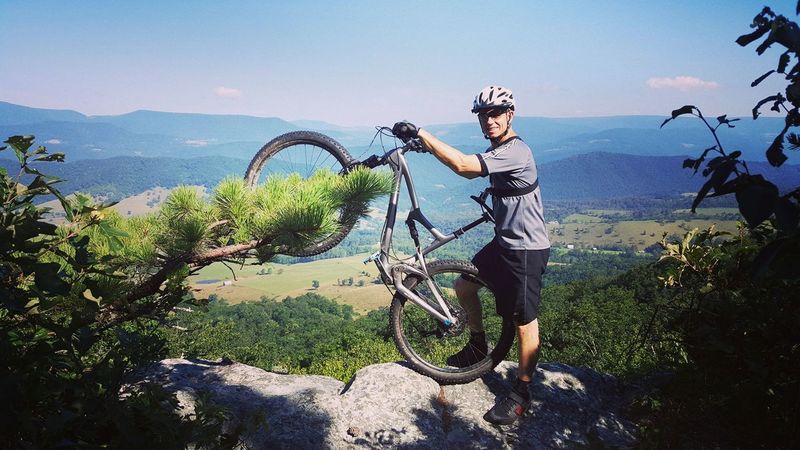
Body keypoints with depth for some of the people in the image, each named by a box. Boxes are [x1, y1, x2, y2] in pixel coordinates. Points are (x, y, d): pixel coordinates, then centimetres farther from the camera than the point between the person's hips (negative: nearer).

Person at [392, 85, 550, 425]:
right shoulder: (497, 149, 8)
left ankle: (521, 393, 14)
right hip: (504, 241, 10)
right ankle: (478, 346, 35)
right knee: (464, 285, 16)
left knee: (524, 320, 0)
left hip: (527, 250, -10)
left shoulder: (515, 151, -23)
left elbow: (462, 165, -35)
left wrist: (420, 134, -32)